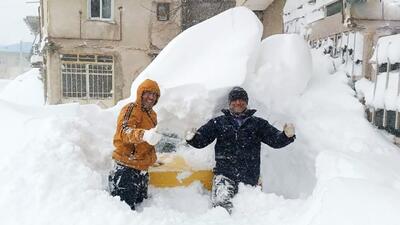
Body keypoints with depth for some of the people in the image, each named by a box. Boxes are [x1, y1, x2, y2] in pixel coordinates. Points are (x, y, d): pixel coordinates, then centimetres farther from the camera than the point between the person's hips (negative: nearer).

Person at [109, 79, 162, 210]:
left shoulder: (152, 114, 15)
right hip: (126, 167, -9)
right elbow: (125, 131, -31)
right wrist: (143, 135, -49)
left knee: (140, 203, 18)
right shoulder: (131, 109, -12)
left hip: (142, 168, 9)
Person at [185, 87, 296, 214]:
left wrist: (287, 135, -16)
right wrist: (192, 137, -15)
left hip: (249, 177, 2)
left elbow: (276, 140, 6)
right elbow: (201, 140, 8)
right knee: (221, 203, -22)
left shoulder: (258, 124, 13)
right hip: (224, 173, -1)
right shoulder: (218, 122, 12)